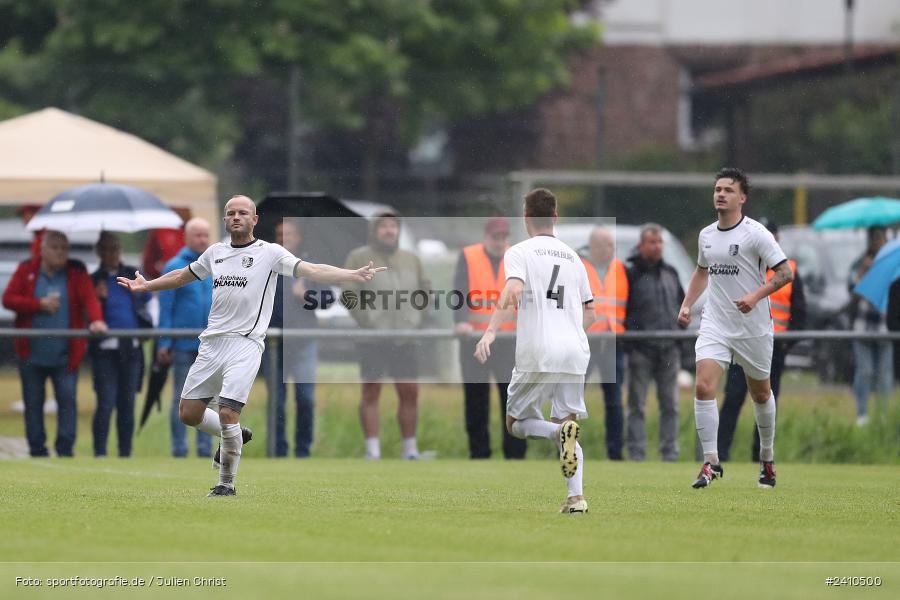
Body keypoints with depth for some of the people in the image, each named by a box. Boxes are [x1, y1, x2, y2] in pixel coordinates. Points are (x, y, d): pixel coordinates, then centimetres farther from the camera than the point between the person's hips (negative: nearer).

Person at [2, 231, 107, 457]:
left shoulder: (77, 272, 2)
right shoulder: (26, 271, 3)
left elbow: (89, 298, -11)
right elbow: (8, 299, -2)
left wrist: (96, 319, -30)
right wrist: (39, 305, -13)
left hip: (65, 354, -1)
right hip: (32, 354, 1)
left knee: (68, 399, -9)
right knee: (33, 402, 6)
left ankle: (65, 450, -7)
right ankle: (37, 451, 14)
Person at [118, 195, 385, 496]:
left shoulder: (269, 253, 0)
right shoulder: (216, 252, 16)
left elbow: (312, 270, -10)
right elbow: (183, 276, 33)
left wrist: (354, 275, -22)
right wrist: (146, 286, 37)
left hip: (245, 344, -6)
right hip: (211, 343, 6)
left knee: (227, 413, -16)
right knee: (188, 413, 4)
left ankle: (226, 483, 0)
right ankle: (233, 437, 31)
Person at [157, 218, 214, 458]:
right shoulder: (175, 267, -2)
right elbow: (165, 308, -3)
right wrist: (164, 343, -8)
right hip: (184, 345, -3)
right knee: (181, 398, 2)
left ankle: (205, 447, 11)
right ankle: (179, 448, 6)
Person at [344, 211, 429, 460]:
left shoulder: (411, 260, 16)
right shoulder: (359, 258, 2)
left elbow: (425, 292, 21)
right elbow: (349, 295, -4)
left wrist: (416, 318, 7)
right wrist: (367, 321, -12)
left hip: (405, 337, 4)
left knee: (410, 392, 1)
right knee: (371, 392, -2)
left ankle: (410, 449, 9)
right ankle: (372, 451, 0)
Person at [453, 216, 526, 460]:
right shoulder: (468, 257, 3)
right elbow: (460, 291, -8)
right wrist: (461, 321, -24)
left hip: (508, 338, 1)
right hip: (474, 338, -1)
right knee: (476, 399, 5)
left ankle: (515, 453, -2)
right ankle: (479, 453, 12)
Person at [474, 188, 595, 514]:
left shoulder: (519, 252, 2)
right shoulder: (572, 257, 18)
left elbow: (513, 291, -17)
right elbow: (590, 313, 21)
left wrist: (490, 332, -23)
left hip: (537, 353, -4)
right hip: (575, 352, 4)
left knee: (516, 423, 10)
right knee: (566, 423, 11)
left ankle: (561, 431, -22)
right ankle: (576, 496, -9)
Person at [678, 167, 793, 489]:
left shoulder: (755, 233, -11)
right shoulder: (706, 235, 7)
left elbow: (785, 272, -13)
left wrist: (755, 297, -26)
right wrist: (687, 304, 14)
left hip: (753, 327, -4)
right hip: (715, 325, 4)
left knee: (760, 393, 12)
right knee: (703, 387, -15)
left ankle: (767, 459, 32)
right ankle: (711, 463, -11)